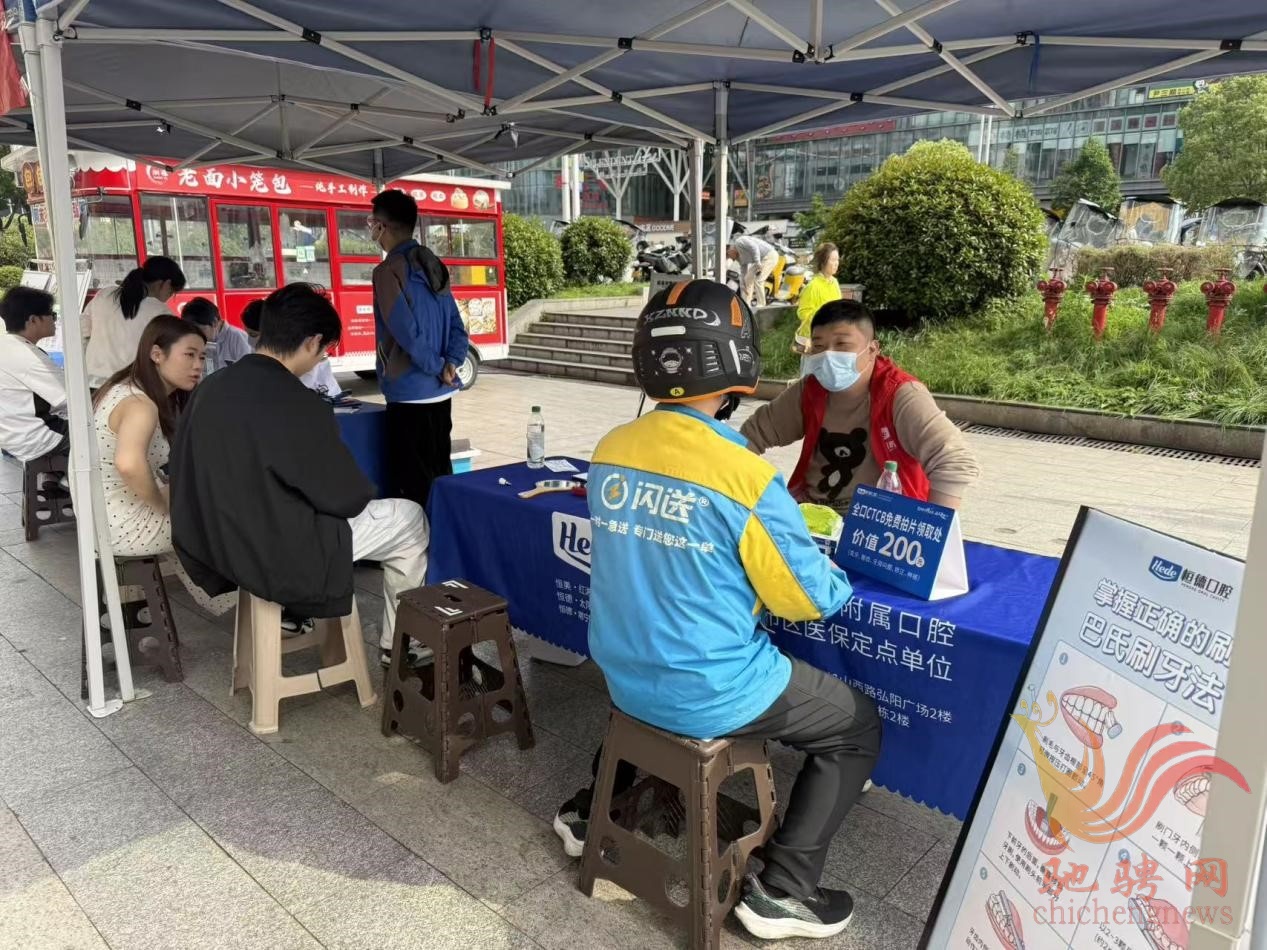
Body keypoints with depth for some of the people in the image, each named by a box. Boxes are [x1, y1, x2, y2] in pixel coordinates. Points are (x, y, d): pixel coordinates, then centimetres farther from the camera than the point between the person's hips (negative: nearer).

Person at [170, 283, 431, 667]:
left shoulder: (211, 388, -2)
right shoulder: (299, 404, -24)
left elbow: (189, 472, 11)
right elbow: (347, 496, -14)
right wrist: (364, 494, 9)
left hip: (218, 546, 8)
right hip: (280, 556, -8)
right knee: (410, 517, 9)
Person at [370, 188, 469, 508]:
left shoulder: (388, 270, -12)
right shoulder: (433, 264, 11)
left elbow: (406, 332, -20)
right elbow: (457, 327, 9)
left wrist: (438, 369, -9)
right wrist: (450, 364, -3)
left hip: (410, 395, -8)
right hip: (440, 393, 8)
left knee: (413, 486, 0)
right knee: (440, 475, 16)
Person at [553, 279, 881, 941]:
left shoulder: (610, 452, -6)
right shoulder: (745, 478, -24)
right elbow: (811, 598, -13)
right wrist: (836, 576, 11)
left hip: (623, 675, 6)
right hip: (710, 695, -6)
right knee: (857, 726, 14)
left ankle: (591, 809, 42)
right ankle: (782, 890, 14)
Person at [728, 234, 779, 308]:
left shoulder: (739, 242, -15)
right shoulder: (739, 255, 14)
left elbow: (754, 247, -28)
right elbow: (743, 271, 17)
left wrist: (757, 262, -33)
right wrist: (742, 285, 11)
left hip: (769, 256, -11)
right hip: (761, 259, 11)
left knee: (757, 280, -19)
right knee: (748, 279, 14)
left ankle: (761, 305, -13)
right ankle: (746, 305, 18)